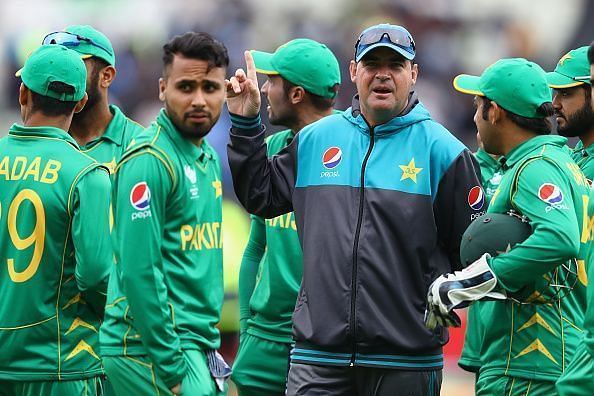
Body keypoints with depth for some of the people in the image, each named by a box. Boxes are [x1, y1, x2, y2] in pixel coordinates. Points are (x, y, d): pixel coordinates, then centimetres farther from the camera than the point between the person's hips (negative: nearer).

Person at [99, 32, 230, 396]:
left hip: (197, 347, 9)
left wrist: (209, 349, 16)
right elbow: (138, 272, -19)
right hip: (151, 351, -9)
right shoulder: (149, 160, -13)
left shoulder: (208, 158, 15)